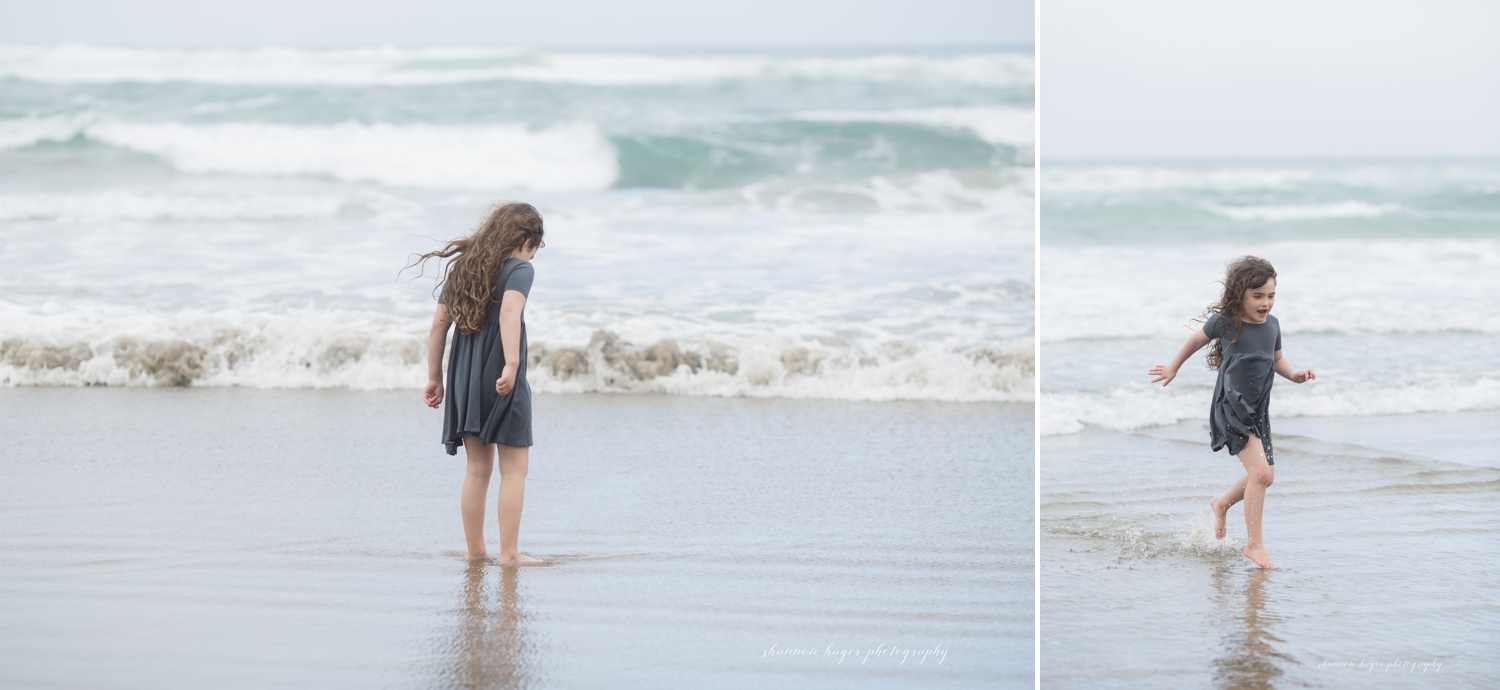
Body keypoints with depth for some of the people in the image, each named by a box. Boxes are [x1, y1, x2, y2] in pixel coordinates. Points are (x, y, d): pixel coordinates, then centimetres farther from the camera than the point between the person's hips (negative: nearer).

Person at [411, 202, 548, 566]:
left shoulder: (462, 268, 15)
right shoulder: (519, 268, -4)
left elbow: (439, 324, 13)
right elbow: (509, 312, -23)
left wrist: (434, 379, 17)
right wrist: (512, 363, -31)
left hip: (464, 375, 6)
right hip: (502, 379, -6)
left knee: (478, 468, 13)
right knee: (514, 468, 1)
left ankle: (475, 550, 16)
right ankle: (509, 552, -2)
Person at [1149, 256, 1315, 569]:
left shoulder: (1272, 325, 2)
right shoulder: (1224, 322, -11)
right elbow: (1197, 340, 8)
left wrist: (1294, 375, -2)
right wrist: (1173, 368, 20)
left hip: (1258, 411, 6)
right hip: (1230, 407, -6)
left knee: (1265, 476, 12)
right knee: (1259, 471, -18)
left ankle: (1222, 503, 42)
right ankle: (1254, 544, -10)